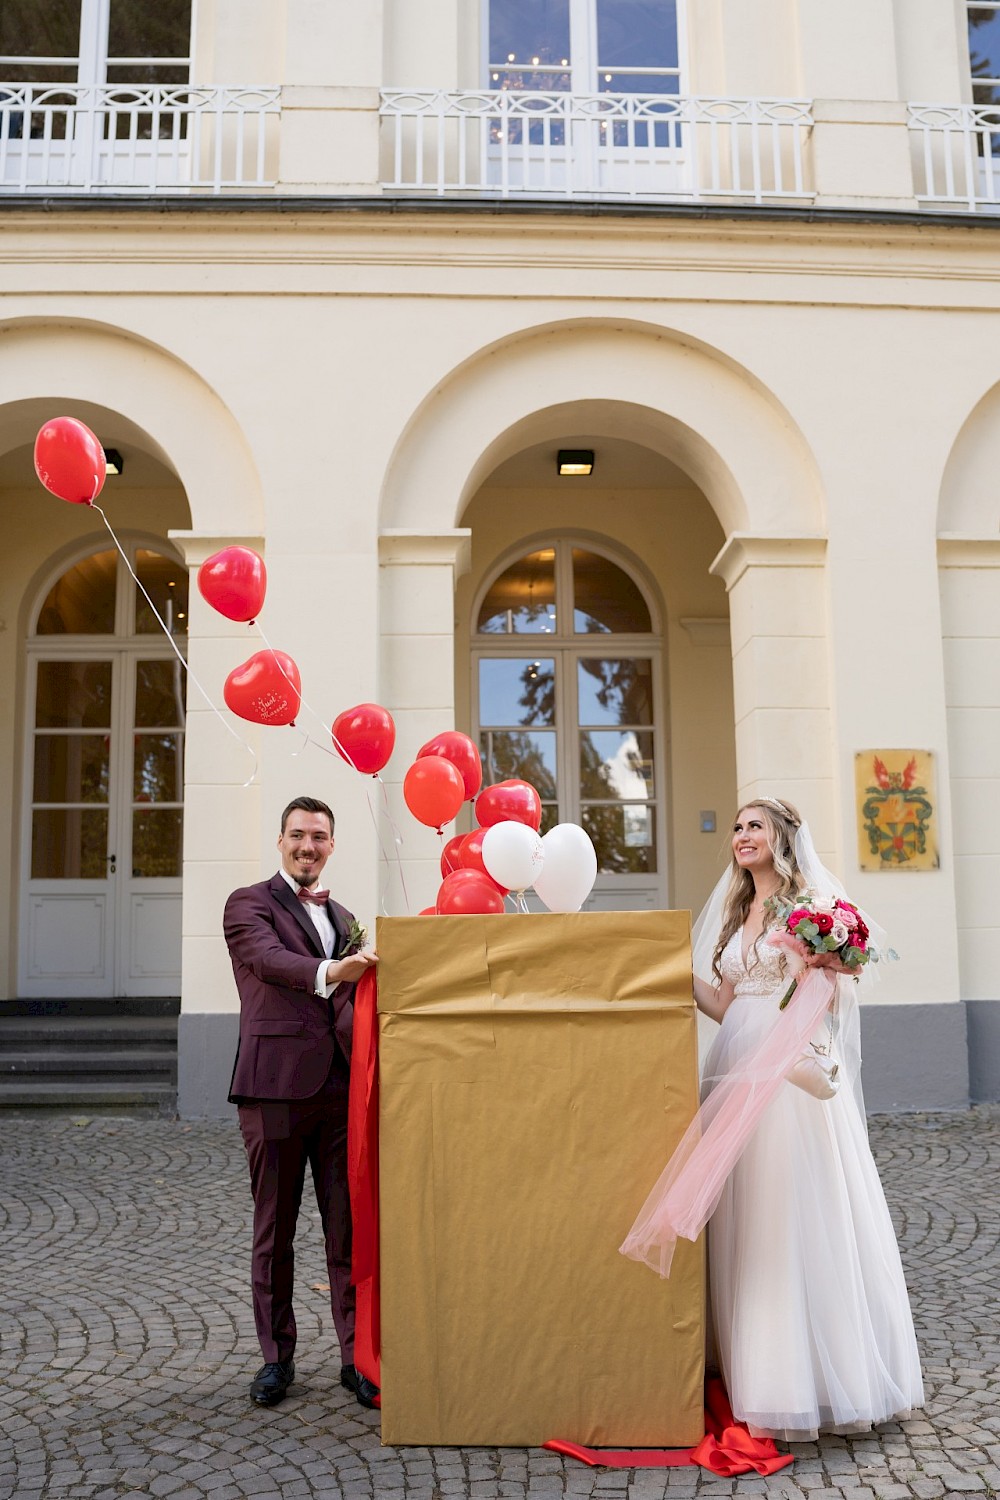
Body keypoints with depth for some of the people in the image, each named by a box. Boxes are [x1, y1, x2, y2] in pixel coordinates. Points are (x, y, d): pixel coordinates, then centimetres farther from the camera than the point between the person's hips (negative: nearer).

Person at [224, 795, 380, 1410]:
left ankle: (357, 1355, 14)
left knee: (351, 1229, 4)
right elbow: (270, 959, -18)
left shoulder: (344, 918, 20)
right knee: (274, 1230, 6)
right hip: (276, 1085, -4)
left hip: (341, 1086, 4)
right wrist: (330, 973, -37)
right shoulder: (248, 904, 2)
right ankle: (277, 1356, 20)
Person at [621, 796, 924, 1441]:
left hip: (796, 1069, -6)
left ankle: (816, 1369, 8)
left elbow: (831, 999, -5)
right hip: (741, 1069, 6)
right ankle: (757, 1362, 17)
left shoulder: (814, 903, -1)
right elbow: (724, 1005, 15)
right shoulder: (732, 913, 17)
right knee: (746, 1221, 7)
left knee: (800, 1213, -3)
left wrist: (827, 969, -25)